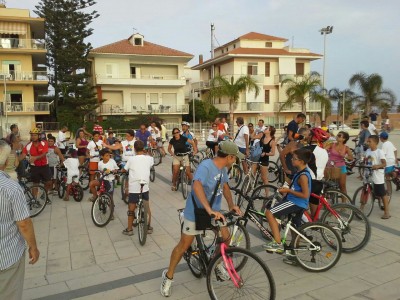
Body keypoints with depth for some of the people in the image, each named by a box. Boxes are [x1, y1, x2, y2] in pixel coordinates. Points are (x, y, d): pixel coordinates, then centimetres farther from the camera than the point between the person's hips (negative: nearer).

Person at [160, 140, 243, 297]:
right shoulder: (206, 166, -30)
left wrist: (231, 204, -7)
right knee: (184, 245, 4)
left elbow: (225, 186, 9)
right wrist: (209, 210, -52)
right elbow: (197, 186, -45)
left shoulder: (223, 168, -3)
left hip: (214, 211, 7)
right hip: (196, 212, -7)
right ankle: (168, 276, 22)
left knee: (226, 237, 6)